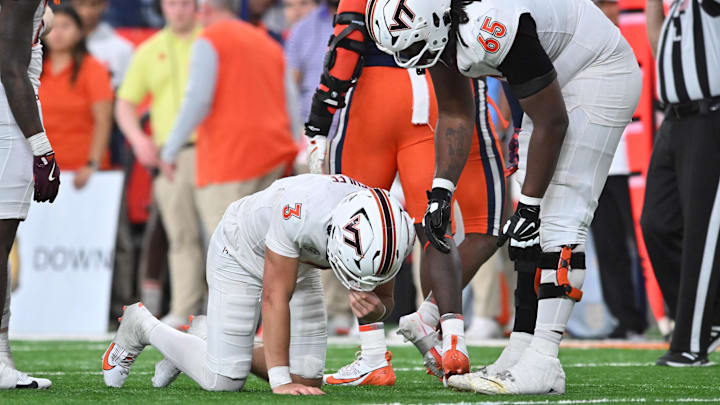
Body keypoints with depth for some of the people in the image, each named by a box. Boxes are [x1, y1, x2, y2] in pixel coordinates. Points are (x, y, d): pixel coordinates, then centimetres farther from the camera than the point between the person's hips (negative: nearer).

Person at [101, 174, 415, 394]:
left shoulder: (393, 233, -28)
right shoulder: (299, 209, -45)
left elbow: (384, 298, -10)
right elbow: (275, 297, -37)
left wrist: (375, 307, -36)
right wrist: (280, 382, -37)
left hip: (298, 263, 6)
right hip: (241, 254, -5)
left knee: (306, 379, -3)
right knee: (223, 382, -7)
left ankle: (233, 354, 23)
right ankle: (142, 327, 18)